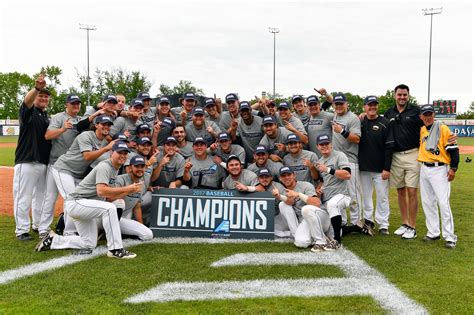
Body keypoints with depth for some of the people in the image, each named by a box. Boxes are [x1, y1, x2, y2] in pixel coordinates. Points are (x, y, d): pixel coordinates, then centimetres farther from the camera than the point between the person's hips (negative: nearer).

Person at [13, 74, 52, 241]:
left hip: (44, 162, 7)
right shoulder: (28, 111, -3)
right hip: (26, 161, -7)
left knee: (41, 196, 15)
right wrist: (36, 88, -46)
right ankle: (22, 230, 2)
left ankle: (40, 225, 27)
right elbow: (27, 100, -26)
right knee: (23, 197, -4)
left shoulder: (47, 117, 17)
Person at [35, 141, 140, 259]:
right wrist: (126, 188, -29)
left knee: (89, 244, 12)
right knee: (110, 208, -32)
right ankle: (115, 249, -27)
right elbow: (101, 191, -31)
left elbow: (109, 197, 12)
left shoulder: (114, 170, 13)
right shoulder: (104, 166, -16)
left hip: (85, 207, 11)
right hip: (75, 202, -10)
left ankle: (52, 240, 23)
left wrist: (129, 191, 0)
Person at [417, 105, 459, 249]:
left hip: (439, 170, -7)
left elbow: (453, 149, -10)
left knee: (443, 203, -10)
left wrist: (453, 168, -14)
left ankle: (450, 237, -3)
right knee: (427, 202, 10)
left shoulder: (443, 129, -8)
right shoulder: (421, 130, 9)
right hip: (424, 169, 7)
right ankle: (433, 233, 21)